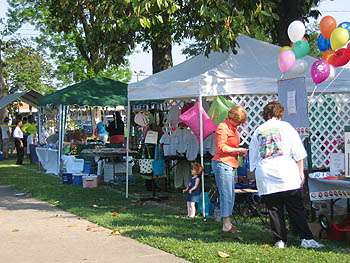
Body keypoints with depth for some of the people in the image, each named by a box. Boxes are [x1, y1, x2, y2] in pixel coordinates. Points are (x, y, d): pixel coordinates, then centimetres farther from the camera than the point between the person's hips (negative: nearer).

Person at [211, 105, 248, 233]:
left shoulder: (233, 128, 19)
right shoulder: (222, 127, -11)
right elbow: (221, 147, -17)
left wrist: (240, 151, 9)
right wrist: (239, 150, -13)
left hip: (230, 165, 10)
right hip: (222, 164, -10)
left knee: (230, 195, 10)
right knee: (226, 195, -8)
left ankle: (228, 222, 16)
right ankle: (226, 225, -4)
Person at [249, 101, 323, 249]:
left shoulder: (258, 132, 13)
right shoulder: (285, 127, 6)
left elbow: (253, 160, 14)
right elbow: (298, 153, 1)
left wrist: (257, 173, 21)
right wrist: (301, 172, 5)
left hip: (266, 179, 2)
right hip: (288, 176, -2)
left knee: (274, 211, 7)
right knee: (296, 210, 1)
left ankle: (280, 240, 7)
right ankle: (306, 238, -3)